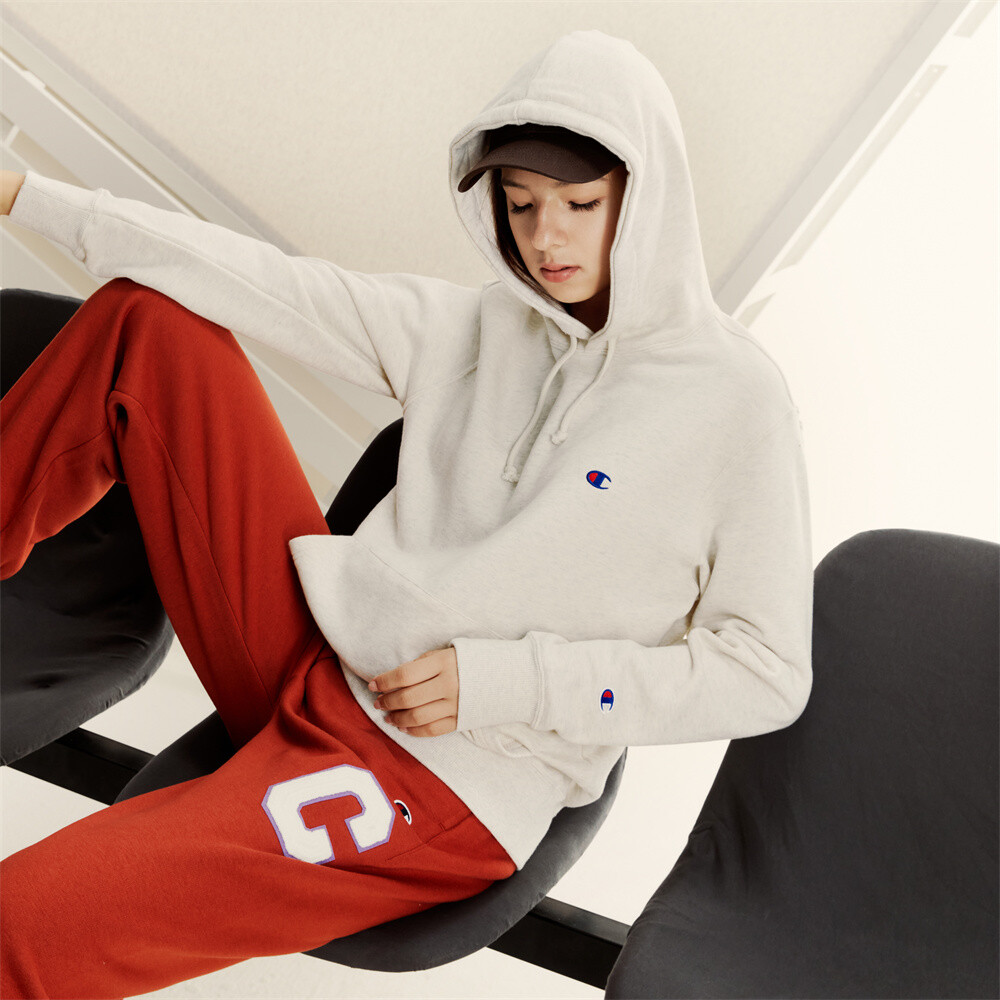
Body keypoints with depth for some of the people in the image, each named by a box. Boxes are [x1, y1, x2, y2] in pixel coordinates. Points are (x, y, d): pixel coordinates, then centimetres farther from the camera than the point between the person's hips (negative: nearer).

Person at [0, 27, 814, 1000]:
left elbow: (767, 672, -10)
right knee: (147, 317, 2)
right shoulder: (472, 327, 5)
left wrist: (501, 681, -16)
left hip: (446, 792, -5)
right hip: (316, 670, 6)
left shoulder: (732, 397, -10)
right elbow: (267, 285, 5)